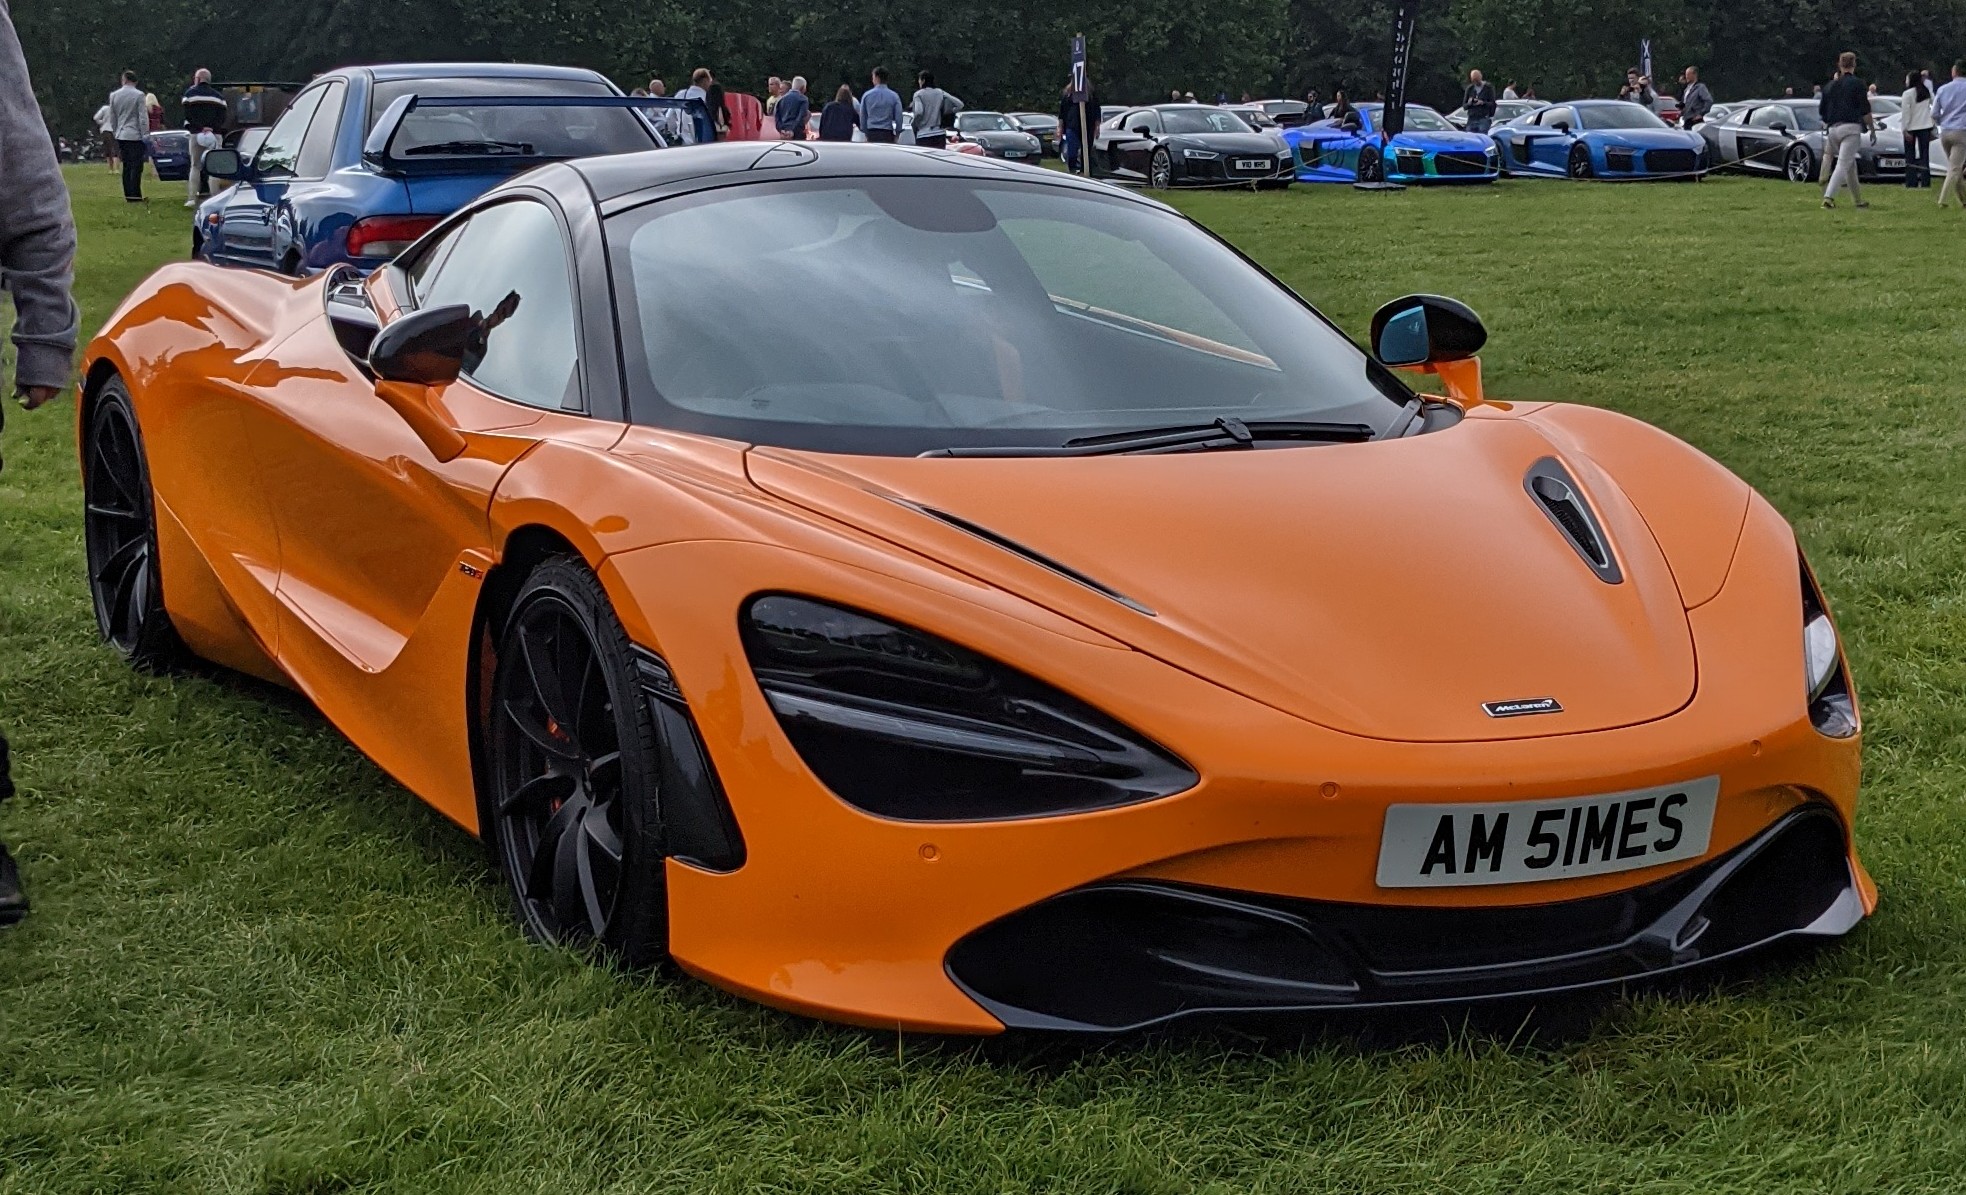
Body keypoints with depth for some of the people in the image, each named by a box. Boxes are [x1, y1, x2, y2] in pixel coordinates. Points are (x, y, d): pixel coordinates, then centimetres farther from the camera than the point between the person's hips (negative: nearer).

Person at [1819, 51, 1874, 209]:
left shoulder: (1830, 85, 13)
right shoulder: (1857, 84, -2)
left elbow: (1821, 111, 17)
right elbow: (1865, 111, -4)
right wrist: (1873, 130, 4)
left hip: (1833, 129, 5)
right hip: (1851, 127, -5)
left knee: (1850, 165, 16)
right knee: (1844, 164, -11)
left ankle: (1859, 200, 22)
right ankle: (1829, 197, -26)